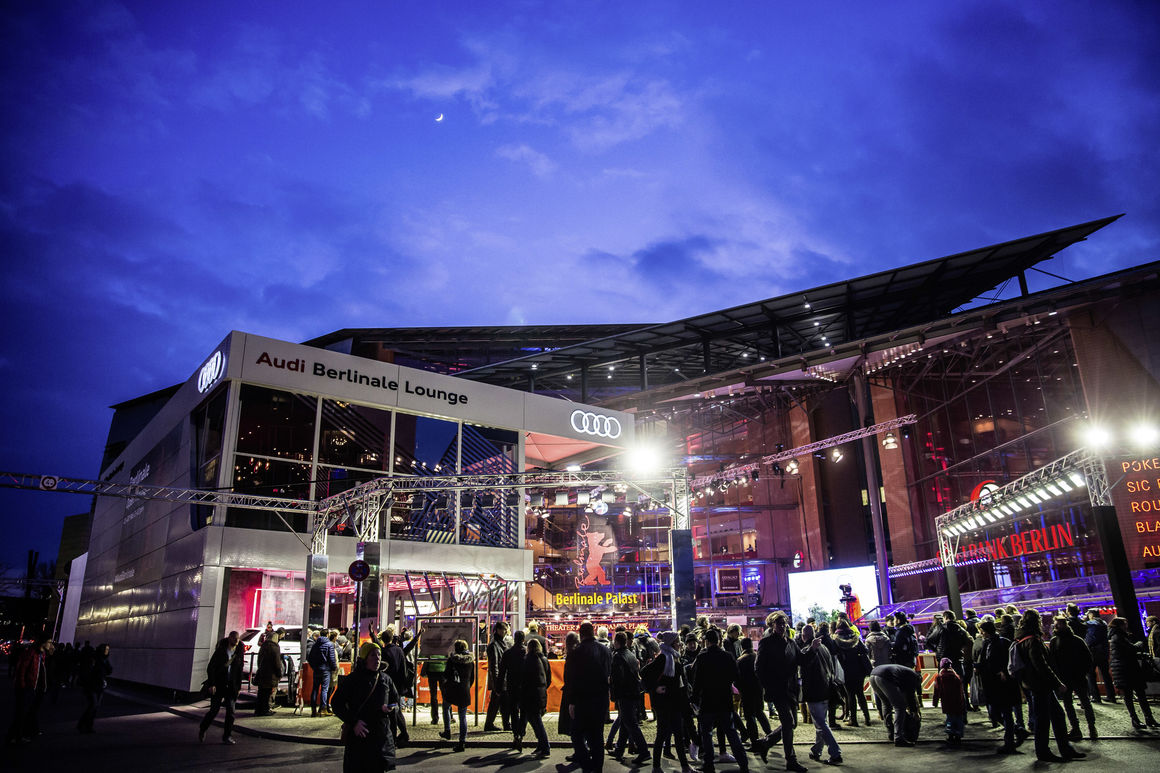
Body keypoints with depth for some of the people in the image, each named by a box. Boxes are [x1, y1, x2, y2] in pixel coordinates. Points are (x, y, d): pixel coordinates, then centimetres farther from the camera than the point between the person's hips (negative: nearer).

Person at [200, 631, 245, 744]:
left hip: (232, 687, 3)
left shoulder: (239, 652, 3)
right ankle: (202, 729, 27)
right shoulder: (220, 650, -7)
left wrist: (238, 687, 6)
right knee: (214, 710, 0)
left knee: (230, 712, -1)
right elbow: (210, 668, -6)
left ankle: (227, 736, 8)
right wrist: (212, 684, -13)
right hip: (218, 686, -3)